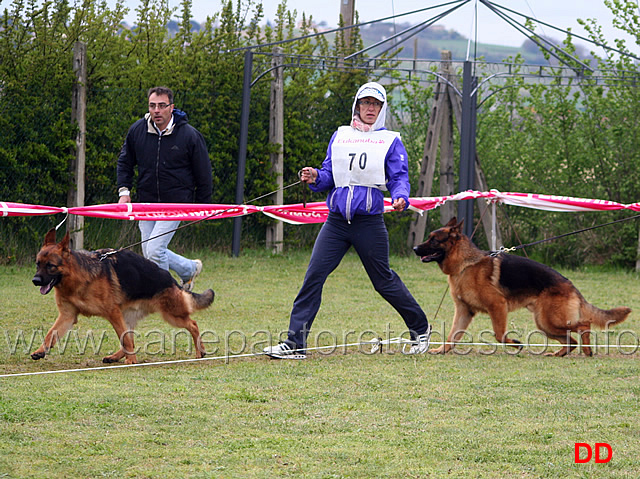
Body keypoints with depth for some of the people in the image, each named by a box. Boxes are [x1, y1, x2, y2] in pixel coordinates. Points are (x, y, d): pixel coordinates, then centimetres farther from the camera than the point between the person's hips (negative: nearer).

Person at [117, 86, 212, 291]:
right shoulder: (137, 130, 0)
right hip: (146, 203, 5)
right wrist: (124, 190, 3)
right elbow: (125, 162, 16)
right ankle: (190, 269, 29)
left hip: (177, 203, -5)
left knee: (155, 251, -17)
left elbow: (203, 174, 1)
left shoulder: (189, 135, -8)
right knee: (149, 252, 7)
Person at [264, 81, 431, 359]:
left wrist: (400, 198, -22)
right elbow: (329, 177, 15)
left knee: (384, 281, 5)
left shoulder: (390, 141, 6)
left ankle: (420, 328, 28)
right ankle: (294, 343, -9)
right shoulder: (340, 136, 15)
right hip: (336, 221, 3)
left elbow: (399, 178, -1)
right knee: (313, 276, -8)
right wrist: (315, 178, -7)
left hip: (369, 222, -3)